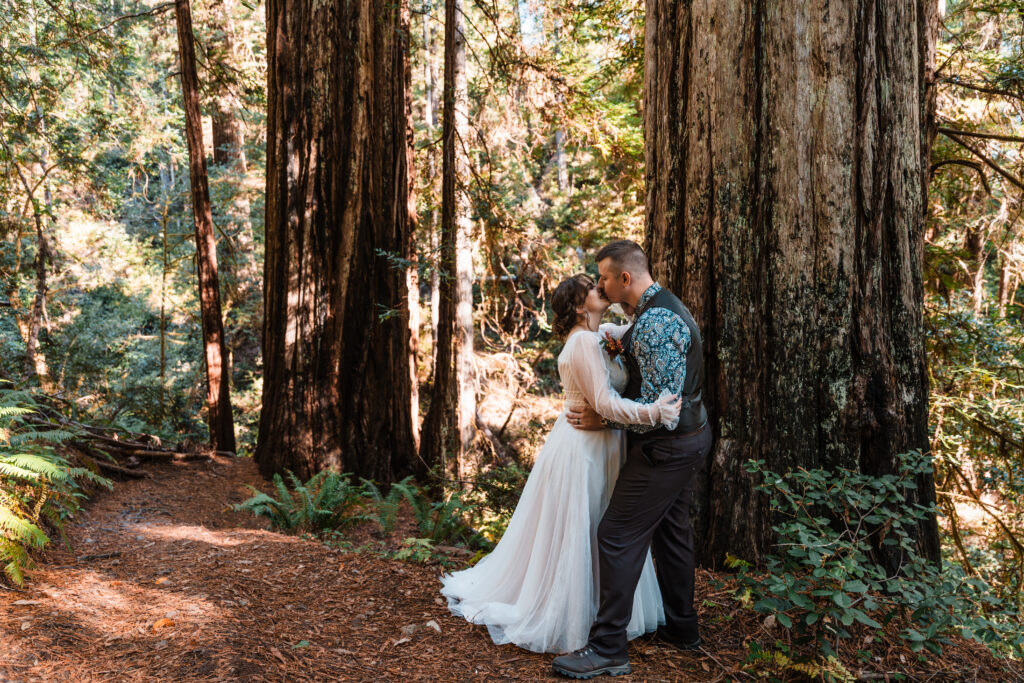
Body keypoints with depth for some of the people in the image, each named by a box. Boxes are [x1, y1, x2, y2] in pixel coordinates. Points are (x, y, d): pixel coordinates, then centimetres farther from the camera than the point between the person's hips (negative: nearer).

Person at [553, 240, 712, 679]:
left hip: (666, 446, -11)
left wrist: (603, 419, -14)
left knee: (618, 536, -7)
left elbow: (658, 404, -25)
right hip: (689, 437, 11)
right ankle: (681, 628, 35)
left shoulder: (655, 322, -24)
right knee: (671, 530, 20)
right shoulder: (666, 307, 10)